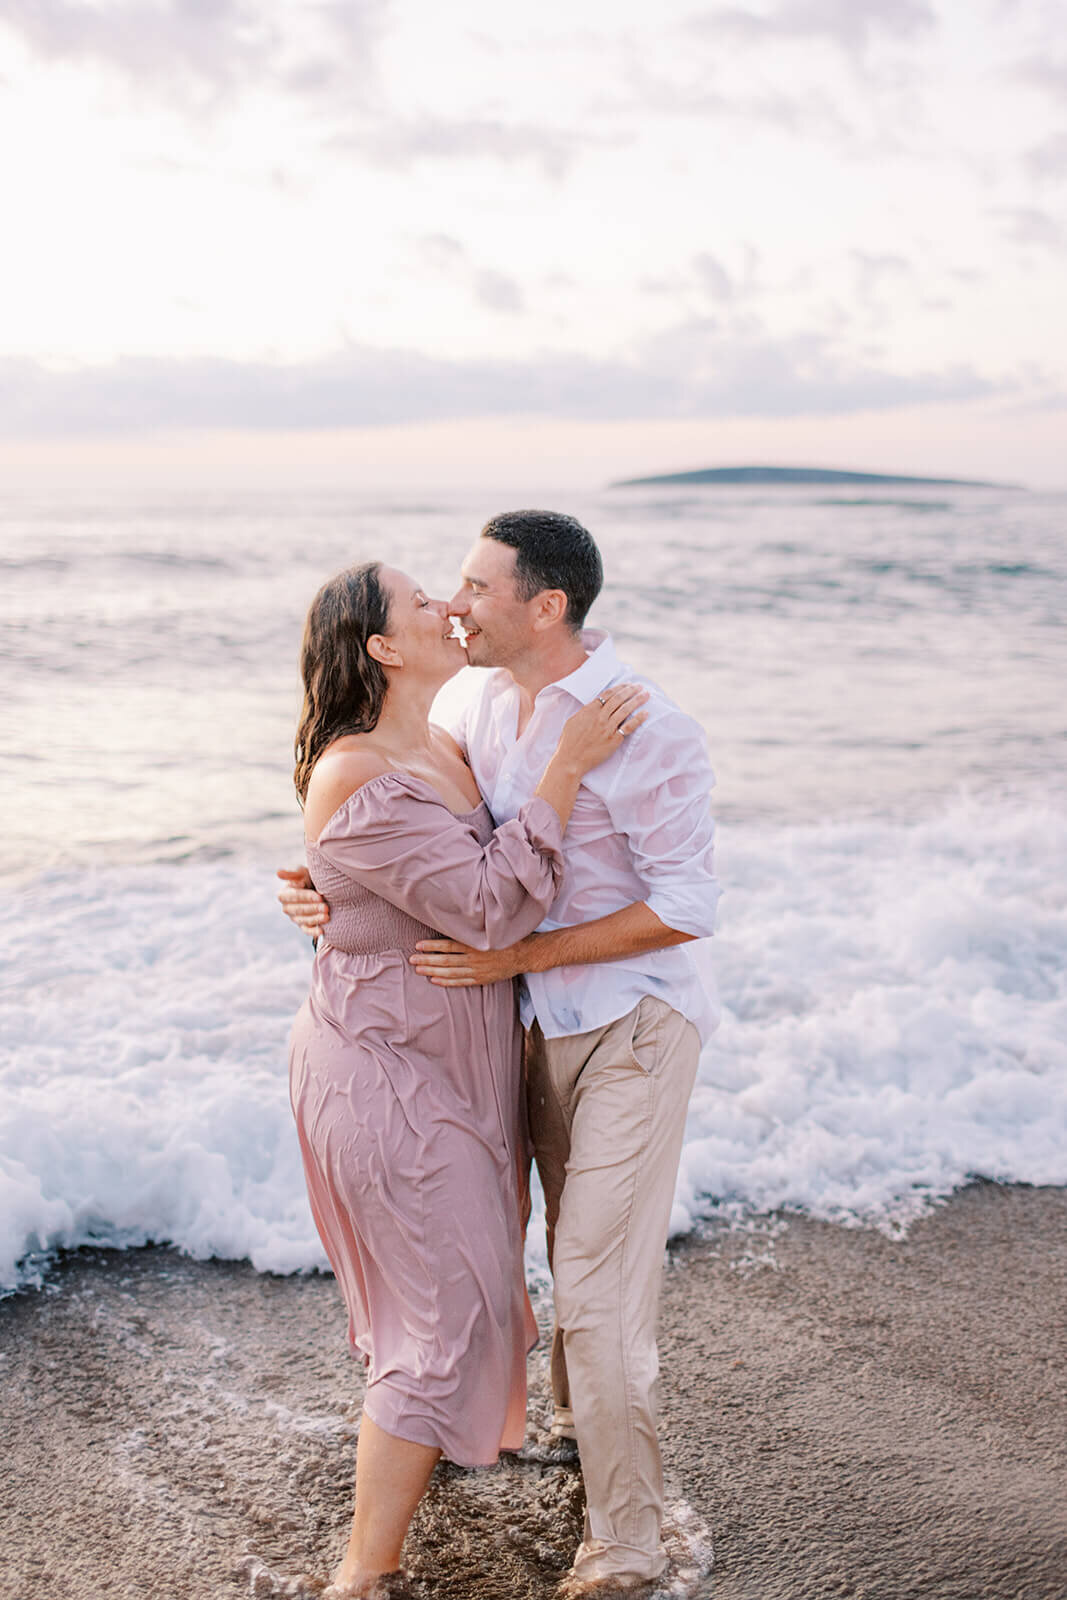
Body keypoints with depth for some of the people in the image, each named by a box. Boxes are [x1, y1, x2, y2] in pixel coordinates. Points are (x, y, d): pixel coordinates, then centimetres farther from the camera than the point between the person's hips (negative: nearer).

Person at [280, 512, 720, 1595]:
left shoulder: (646, 729, -22)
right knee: (571, 1245, 23)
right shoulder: (487, 708, 0)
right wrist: (333, 893, -9)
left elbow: (687, 907, -21)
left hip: (631, 1028, -7)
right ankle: (577, 1416, 48)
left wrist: (522, 955, -24)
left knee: (598, 1283, -5)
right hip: (541, 1024, 7)